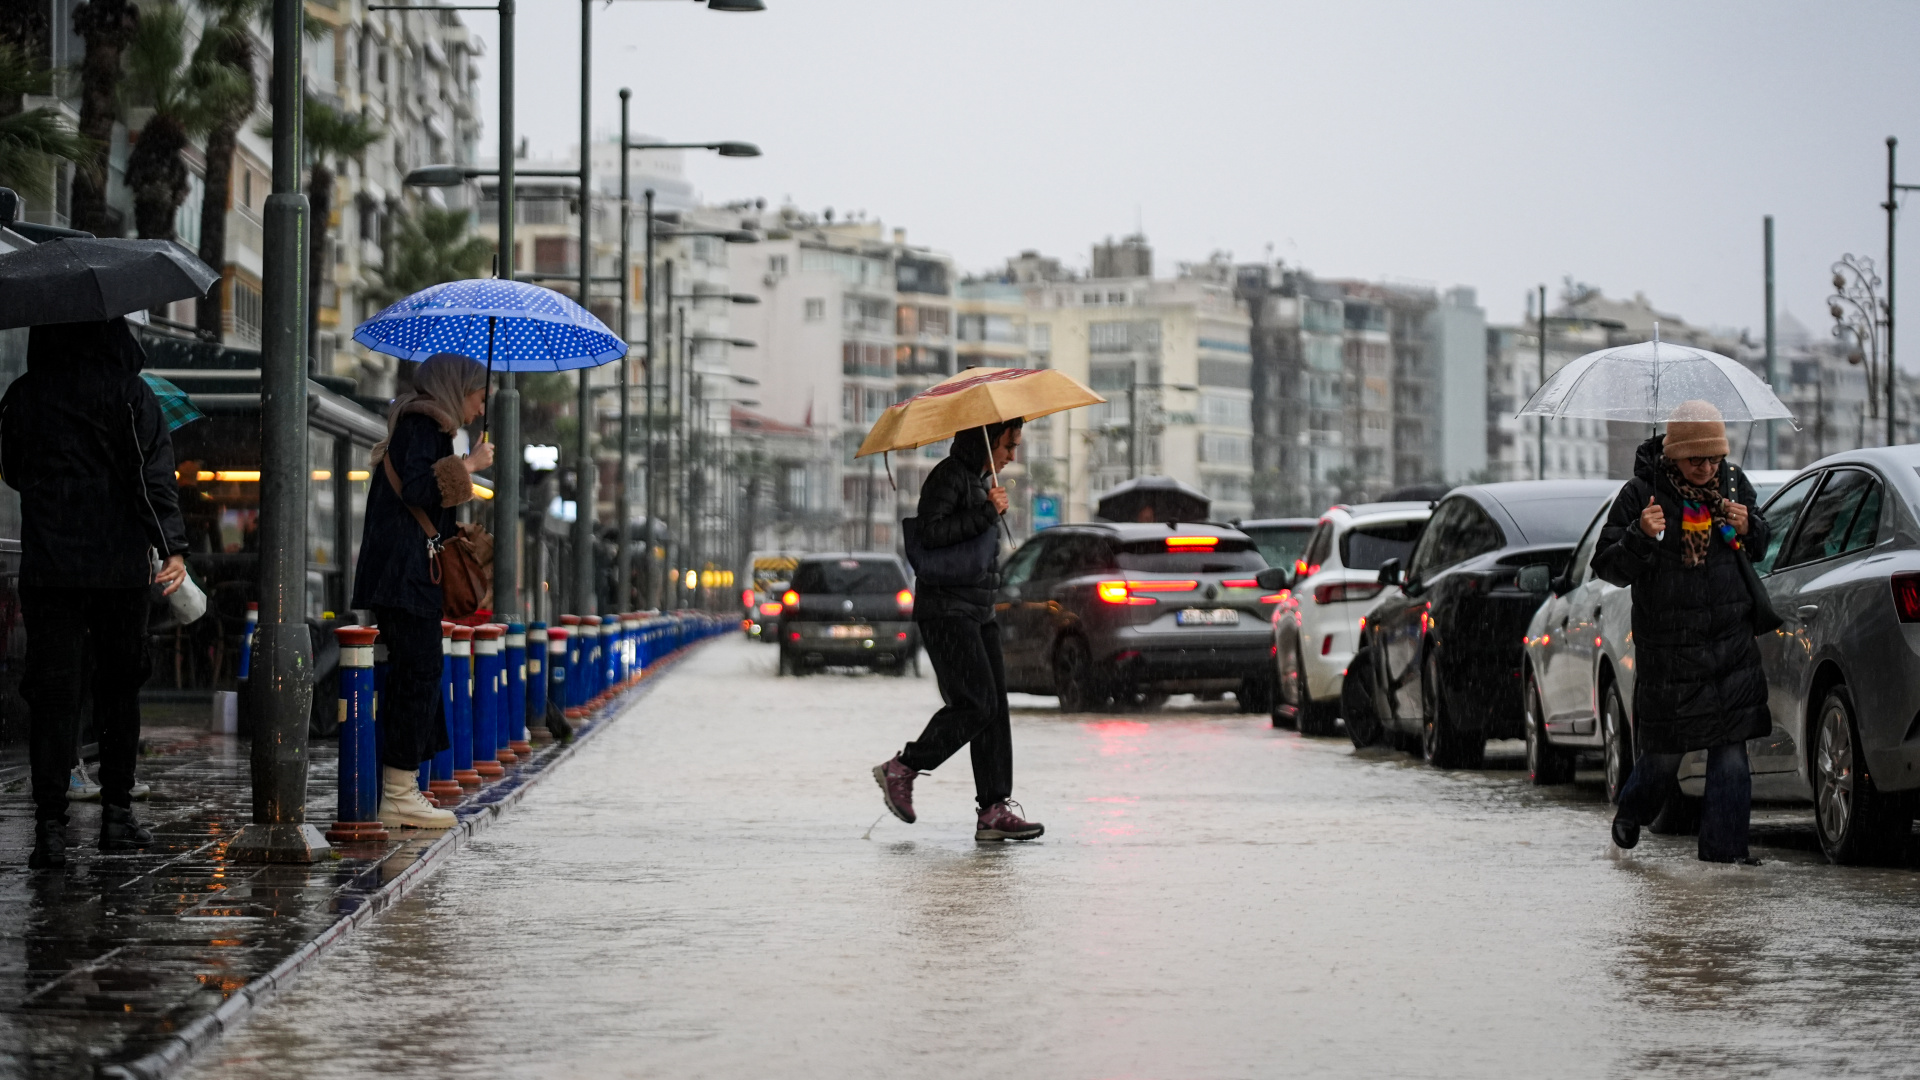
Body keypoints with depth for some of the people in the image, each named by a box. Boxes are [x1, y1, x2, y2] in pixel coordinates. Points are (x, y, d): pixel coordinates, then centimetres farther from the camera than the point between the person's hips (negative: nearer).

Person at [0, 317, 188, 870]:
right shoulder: (128, 390, -4)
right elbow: (154, 471, -10)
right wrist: (173, 547, -12)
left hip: (47, 565, 1)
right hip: (120, 565, -1)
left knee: (51, 694, 1)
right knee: (119, 686, 13)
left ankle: (50, 825, -9)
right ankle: (117, 814, 17)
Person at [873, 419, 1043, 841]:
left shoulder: (978, 480, 18)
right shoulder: (948, 476, -11)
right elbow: (931, 532, -23)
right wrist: (986, 513, -20)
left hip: (977, 611, 9)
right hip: (945, 611, -9)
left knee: (995, 708, 1)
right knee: (977, 703, -14)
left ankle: (995, 810, -1)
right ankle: (901, 769, 0)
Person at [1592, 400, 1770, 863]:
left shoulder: (1733, 483, 7)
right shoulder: (1641, 493, -6)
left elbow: (1766, 550, 20)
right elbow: (1607, 567, -6)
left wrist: (1749, 528, -3)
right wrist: (1639, 536, -25)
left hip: (1732, 646, 3)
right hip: (1667, 647, -3)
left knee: (1730, 749, -2)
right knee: (1664, 752, 4)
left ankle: (1724, 846, 4)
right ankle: (1632, 812, 33)